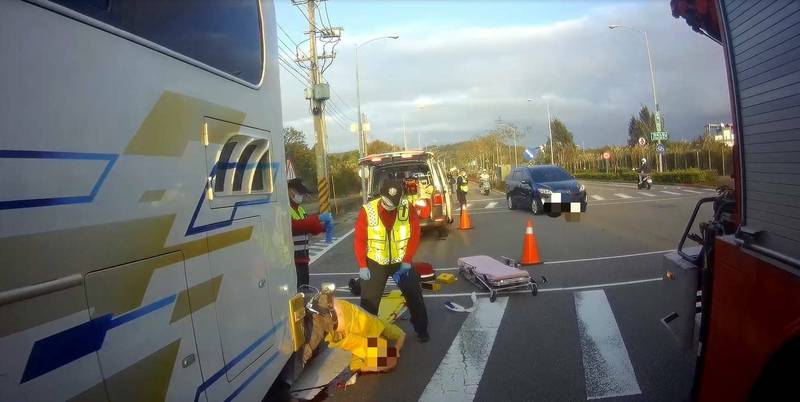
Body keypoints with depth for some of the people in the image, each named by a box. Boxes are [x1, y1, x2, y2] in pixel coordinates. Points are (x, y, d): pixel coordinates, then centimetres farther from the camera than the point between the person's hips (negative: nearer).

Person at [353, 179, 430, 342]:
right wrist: (362, 266, -11)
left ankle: (422, 329, 30)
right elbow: (359, 240, -10)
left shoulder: (407, 208, -14)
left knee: (415, 296, 10)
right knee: (369, 300, 6)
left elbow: (414, 235, -6)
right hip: (375, 263, -1)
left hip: (401, 262, 1)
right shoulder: (367, 211, -17)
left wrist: (407, 261, -9)